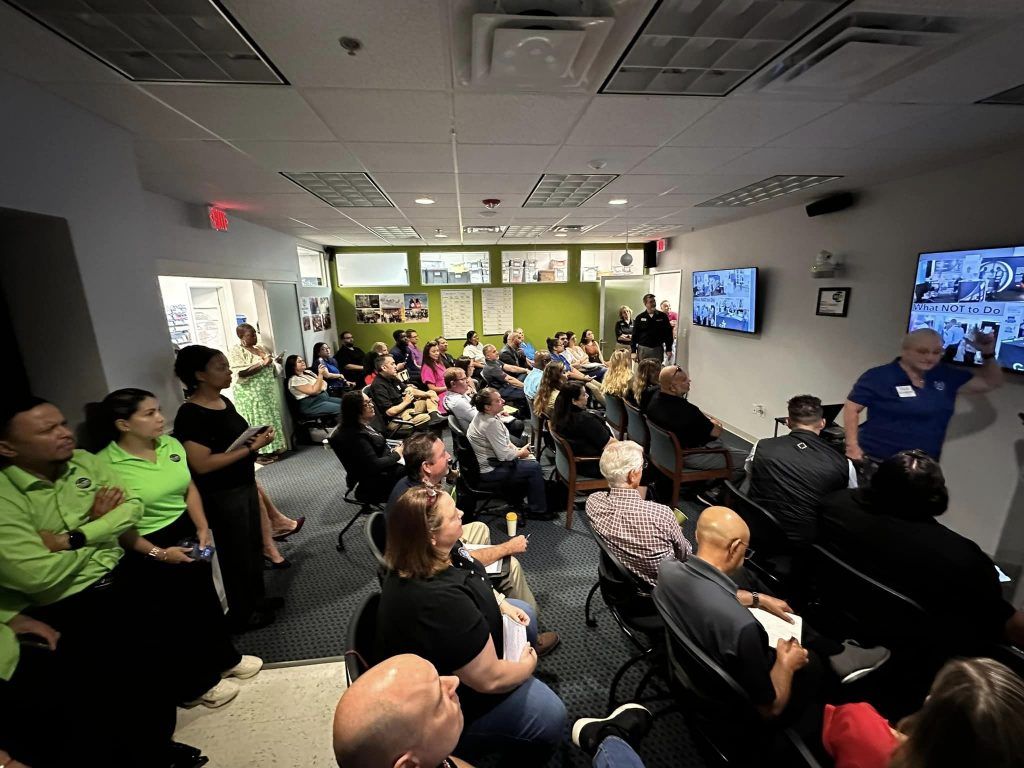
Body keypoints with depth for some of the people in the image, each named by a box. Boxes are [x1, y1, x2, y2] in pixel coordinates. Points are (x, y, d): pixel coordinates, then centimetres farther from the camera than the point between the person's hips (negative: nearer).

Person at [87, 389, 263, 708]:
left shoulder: (171, 444, -4)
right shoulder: (105, 466, -20)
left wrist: (203, 527, -5)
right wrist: (158, 552, -19)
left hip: (187, 534, 6)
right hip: (146, 552, -5)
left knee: (206, 600, 20)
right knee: (172, 619, 12)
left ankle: (225, 659, 43)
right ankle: (195, 685, 35)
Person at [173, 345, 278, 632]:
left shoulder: (224, 401, 5)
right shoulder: (191, 414, -20)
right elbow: (202, 464, -25)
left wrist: (259, 437, -4)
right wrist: (251, 448, -25)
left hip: (245, 485, 8)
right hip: (221, 496, -8)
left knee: (254, 545, 20)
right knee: (236, 554, 9)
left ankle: (257, 599, 40)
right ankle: (241, 614, 29)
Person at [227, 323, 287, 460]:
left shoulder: (262, 348, 11)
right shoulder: (235, 351, -11)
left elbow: (271, 366, 22)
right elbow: (241, 372, -23)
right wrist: (262, 363, -23)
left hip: (267, 392, 7)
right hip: (250, 395, -7)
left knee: (270, 419, 11)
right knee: (256, 421, -1)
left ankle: (272, 448, 21)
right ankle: (259, 452, 8)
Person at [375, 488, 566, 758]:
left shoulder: (426, 559, -13)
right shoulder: (439, 600, -39)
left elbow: (469, 582, 8)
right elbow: (490, 679, -29)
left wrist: (501, 605, -4)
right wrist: (527, 665, -11)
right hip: (443, 699, -8)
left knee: (524, 615, 15)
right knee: (549, 716, -8)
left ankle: (522, 685, 33)